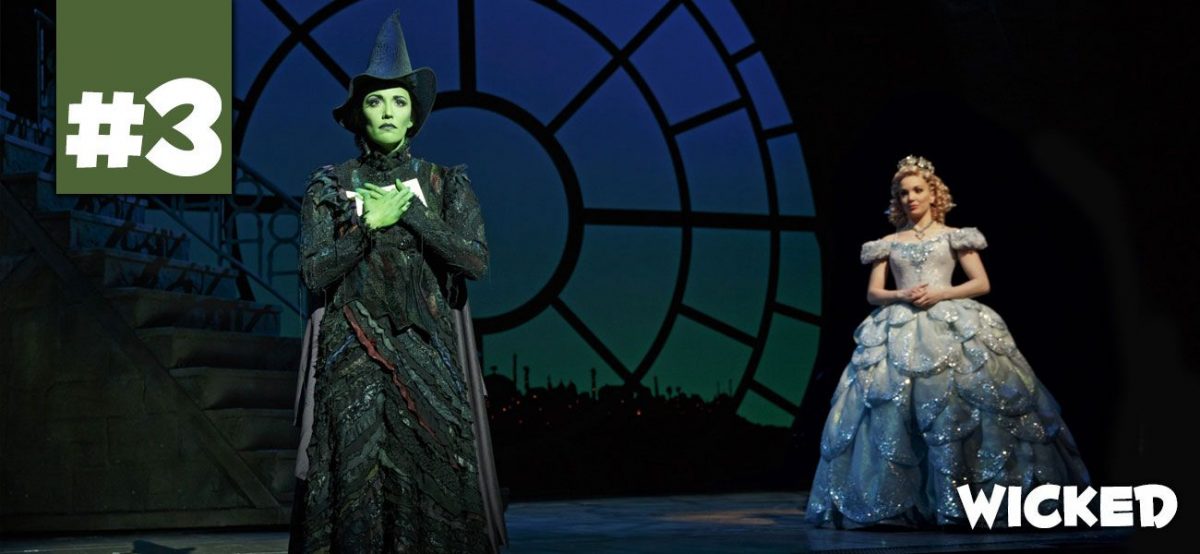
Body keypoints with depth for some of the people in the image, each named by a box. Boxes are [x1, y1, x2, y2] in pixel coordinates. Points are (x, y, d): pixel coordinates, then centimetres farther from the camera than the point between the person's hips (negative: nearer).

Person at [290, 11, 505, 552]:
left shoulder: (445, 183, 8)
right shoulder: (329, 183, 7)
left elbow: (476, 260, -6)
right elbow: (315, 272, -1)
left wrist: (407, 212, -9)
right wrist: (367, 224, -10)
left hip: (427, 350, 1)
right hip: (353, 350, 0)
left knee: (433, 473, -6)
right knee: (357, 472, -8)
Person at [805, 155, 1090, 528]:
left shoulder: (952, 237, 10)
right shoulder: (888, 244, 15)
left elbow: (982, 284, 5)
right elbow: (873, 293, 12)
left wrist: (940, 293, -9)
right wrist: (901, 295, -9)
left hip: (952, 327, -2)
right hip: (899, 332, 2)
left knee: (954, 408, -15)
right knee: (893, 410, -7)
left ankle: (960, 499, -10)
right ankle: (896, 504, -1)